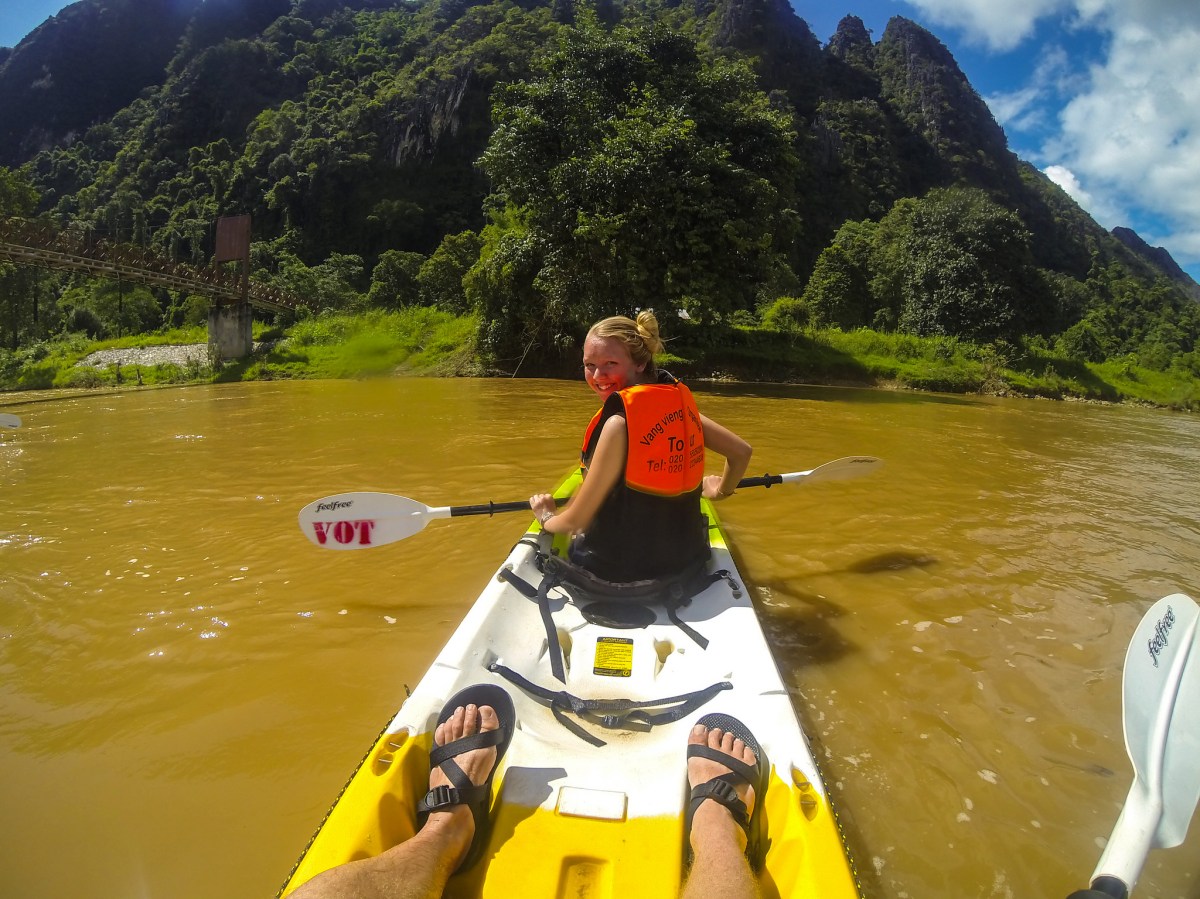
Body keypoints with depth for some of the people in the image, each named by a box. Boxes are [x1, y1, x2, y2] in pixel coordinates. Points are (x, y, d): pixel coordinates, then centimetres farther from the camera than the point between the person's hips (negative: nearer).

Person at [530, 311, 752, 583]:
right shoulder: (679, 403, -5)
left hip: (616, 572, -7)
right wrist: (722, 491, 25)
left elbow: (575, 521, -19)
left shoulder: (619, 423, -25)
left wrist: (546, 517, 4)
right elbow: (742, 451, 5)